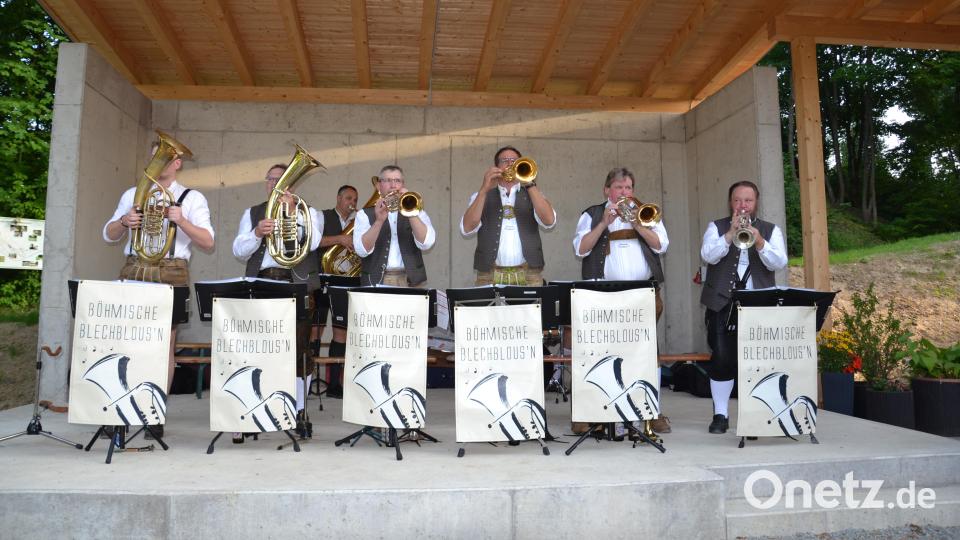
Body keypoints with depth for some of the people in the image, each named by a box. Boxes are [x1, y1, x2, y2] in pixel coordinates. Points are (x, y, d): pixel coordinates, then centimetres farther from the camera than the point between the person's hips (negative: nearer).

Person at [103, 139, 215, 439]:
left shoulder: (192, 198, 6)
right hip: (134, 270, 3)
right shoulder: (132, 194, 17)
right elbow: (109, 235, 15)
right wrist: (124, 221, -6)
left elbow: (208, 243, -2)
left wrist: (182, 221, -16)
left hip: (170, 273, -3)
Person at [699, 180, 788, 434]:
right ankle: (720, 414, 8)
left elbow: (779, 263, -4)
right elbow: (708, 256, -8)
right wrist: (731, 233, -18)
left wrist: (759, 242, -20)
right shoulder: (717, 227, 10)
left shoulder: (771, 230, 12)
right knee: (722, 358, -4)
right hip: (722, 303, -1)